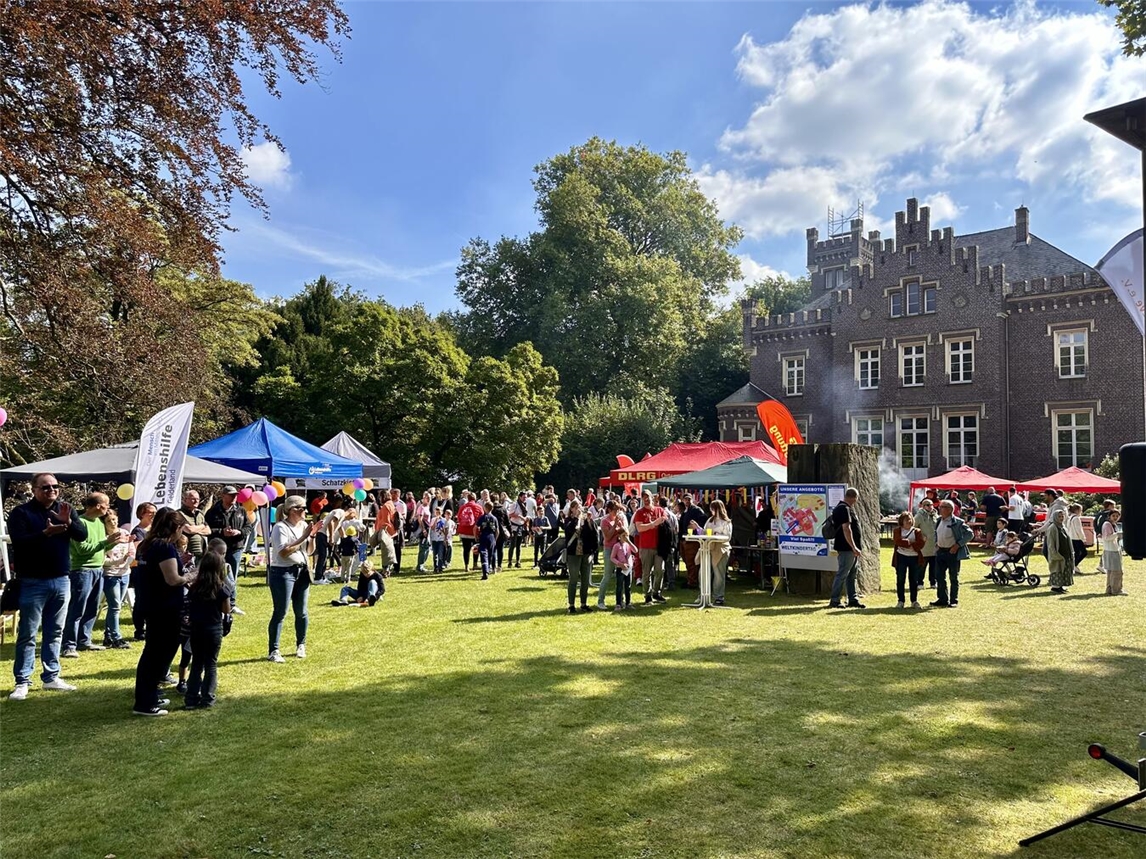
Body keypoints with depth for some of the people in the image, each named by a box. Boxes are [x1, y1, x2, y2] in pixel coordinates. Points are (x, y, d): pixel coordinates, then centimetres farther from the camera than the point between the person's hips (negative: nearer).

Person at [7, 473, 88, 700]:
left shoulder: (65, 509, 7)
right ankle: (22, 682, 6)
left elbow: (83, 535, -2)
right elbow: (19, 541, -18)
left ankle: (51, 677, 20)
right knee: (27, 634, 0)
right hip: (33, 582, -4)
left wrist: (69, 522, -21)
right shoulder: (20, 512, -5)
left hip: (61, 580, 5)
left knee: (55, 632, 11)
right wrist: (46, 533, -32)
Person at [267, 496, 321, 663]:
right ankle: (273, 651, 1)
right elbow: (284, 552, -23)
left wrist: (312, 535, -5)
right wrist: (303, 537, -20)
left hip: (301, 571, 6)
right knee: (280, 613, -5)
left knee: (301, 612, 12)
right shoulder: (280, 527, -13)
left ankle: (301, 645, 28)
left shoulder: (303, 525, 7)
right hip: (282, 572, -6)